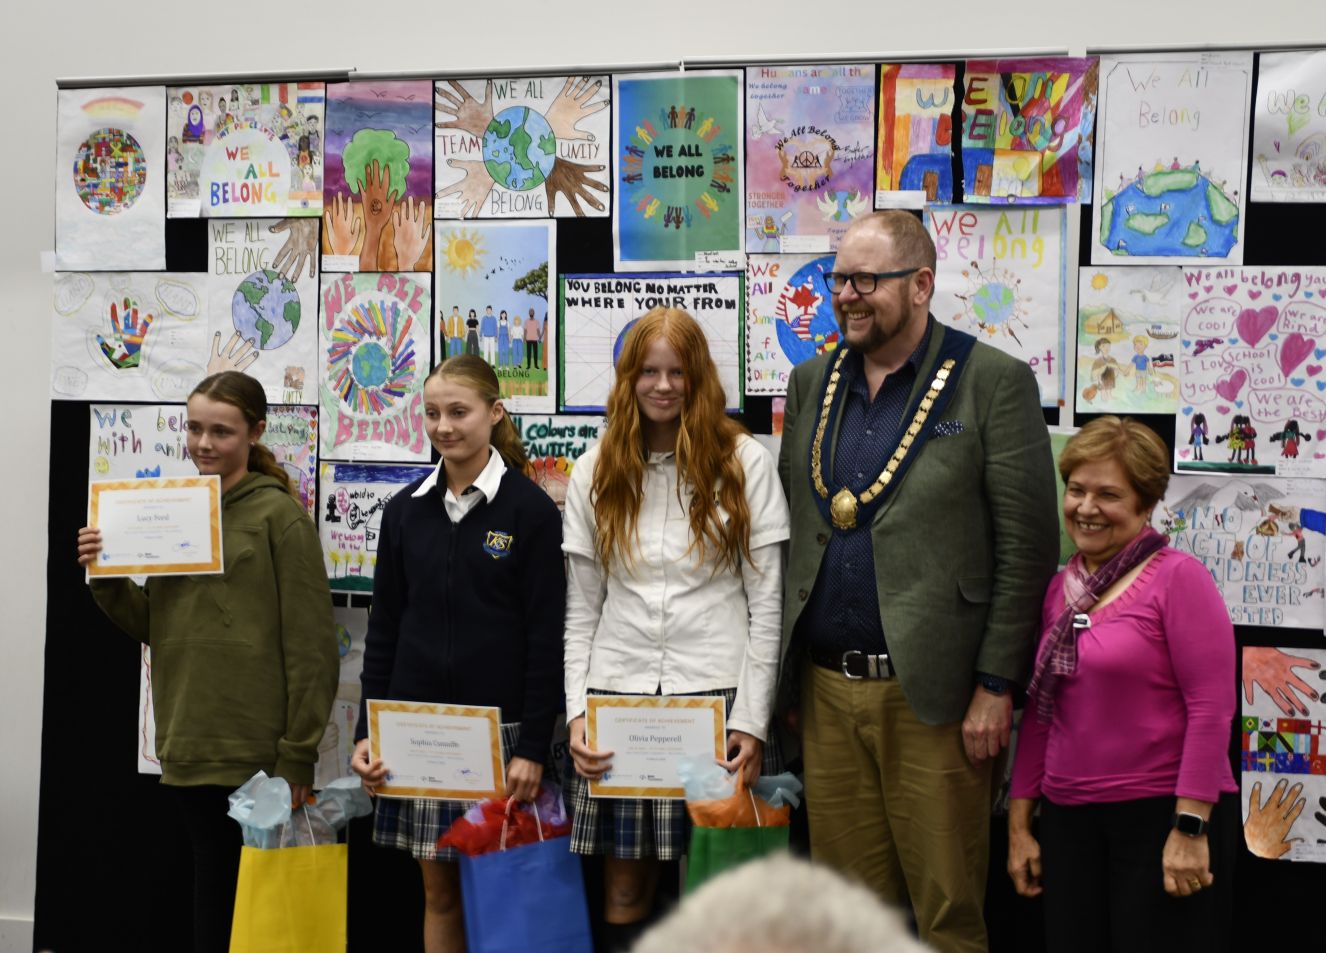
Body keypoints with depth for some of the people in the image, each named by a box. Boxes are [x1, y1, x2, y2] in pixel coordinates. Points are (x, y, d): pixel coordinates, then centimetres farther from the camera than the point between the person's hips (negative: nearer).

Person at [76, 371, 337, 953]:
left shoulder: (279, 516, -7)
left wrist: (298, 756, -12)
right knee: (213, 897, 13)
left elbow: (310, 647, -10)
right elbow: (150, 626, 15)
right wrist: (107, 579, -2)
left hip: (252, 755, -6)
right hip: (185, 749, 6)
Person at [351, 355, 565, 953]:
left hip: (498, 727, -3)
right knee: (438, 888, 9)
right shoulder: (406, 510, 7)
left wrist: (534, 747, -11)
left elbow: (546, 635, -6)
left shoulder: (530, 510, -4)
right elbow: (384, 628, 10)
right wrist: (367, 732, 4)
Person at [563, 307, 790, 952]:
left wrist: (752, 720, -6)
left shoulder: (745, 463, 2)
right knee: (623, 892, 4)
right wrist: (577, 713, 0)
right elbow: (581, 612, 11)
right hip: (616, 698, 2)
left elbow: (765, 604, 1)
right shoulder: (596, 473, 10)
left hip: (716, 696, -2)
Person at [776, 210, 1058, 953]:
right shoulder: (811, 383, 13)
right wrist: (787, 675, 10)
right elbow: (791, 532, 14)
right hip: (827, 692, 5)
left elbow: (1029, 545, -7)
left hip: (931, 695, -5)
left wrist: (996, 686, -11)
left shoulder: (994, 382, -4)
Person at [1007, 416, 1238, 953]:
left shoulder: (1177, 577, -8)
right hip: (1068, 821, 6)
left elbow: (1212, 707, -13)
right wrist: (1019, 822, 13)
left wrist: (1190, 827, -17)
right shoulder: (1059, 590, 11)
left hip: (1163, 816, -6)